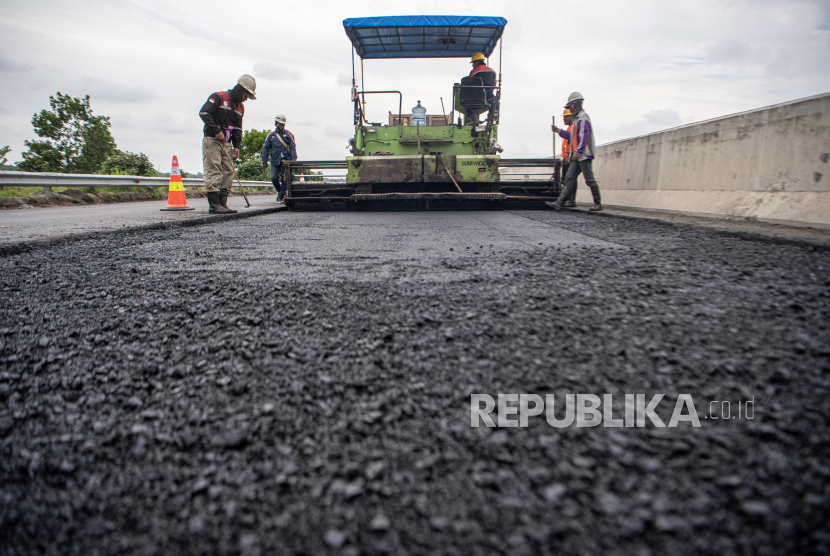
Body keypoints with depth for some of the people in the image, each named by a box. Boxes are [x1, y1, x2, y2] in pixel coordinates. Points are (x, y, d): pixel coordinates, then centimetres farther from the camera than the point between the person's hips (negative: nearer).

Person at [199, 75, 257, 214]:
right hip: (211, 140, -8)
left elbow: (237, 128, 19)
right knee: (214, 171, -13)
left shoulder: (240, 107, 16)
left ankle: (222, 203, 5)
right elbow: (203, 112, -17)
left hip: (225, 143, 8)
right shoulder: (218, 97, -7)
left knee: (228, 171, 2)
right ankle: (214, 205, -16)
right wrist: (217, 131, -20)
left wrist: (236, 146, 8)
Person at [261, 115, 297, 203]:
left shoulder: (288, 134, 6)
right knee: (274, 178, -8)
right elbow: (266, 149, 12)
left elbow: (293, 148, 2)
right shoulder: (271, 135, 10)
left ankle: (281, 196, 6)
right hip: (275, 161, 1)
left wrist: (293, 160, -9)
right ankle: (279, 191, 19)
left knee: (285, 179, -4)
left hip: (286, 160, -1)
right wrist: (264, 162, 7)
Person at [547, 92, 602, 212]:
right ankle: (559, 203, -4)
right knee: (569, 179, 1)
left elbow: (585, 135, -18)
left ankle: (598, 204, 2)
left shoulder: (583, 116, -7)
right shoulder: (577, 118, 23)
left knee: (590, 179, -6)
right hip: (577, 156, 10)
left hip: (584, 154, -10)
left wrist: (578, 152, -24)